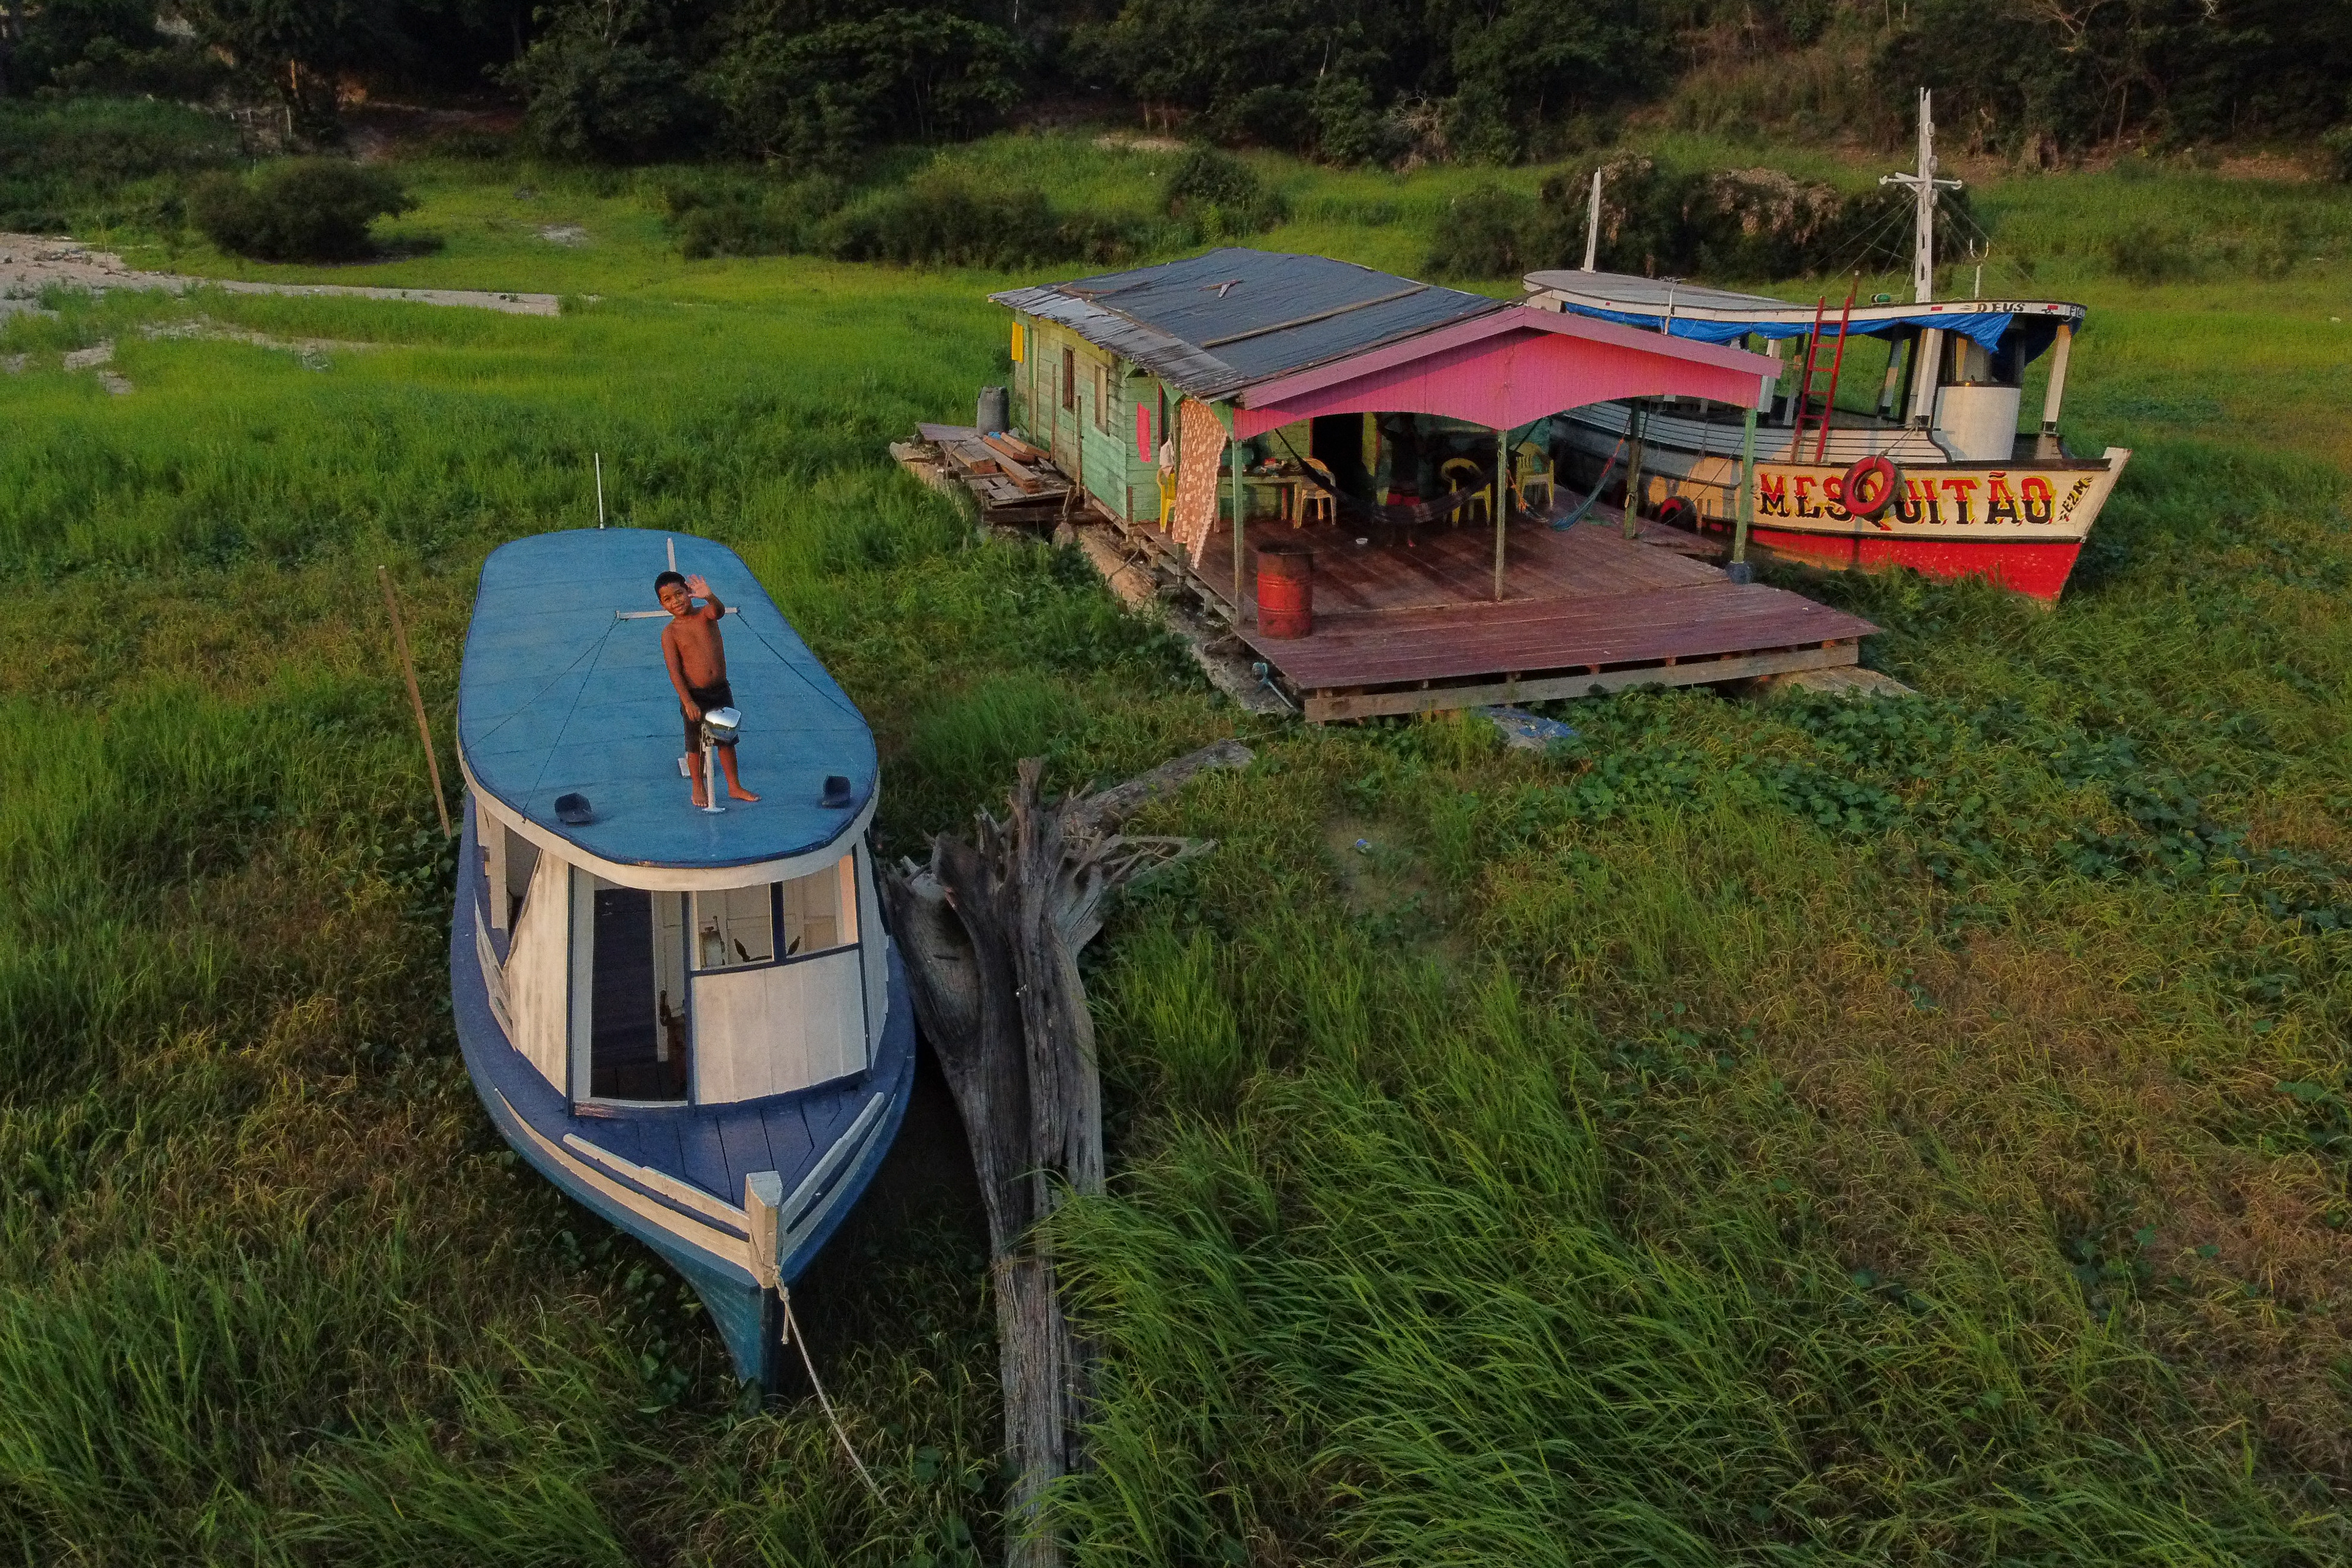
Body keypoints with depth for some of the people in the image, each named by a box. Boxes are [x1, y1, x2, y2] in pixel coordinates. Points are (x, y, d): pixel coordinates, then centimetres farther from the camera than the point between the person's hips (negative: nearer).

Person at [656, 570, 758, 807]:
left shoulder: (705, 614, -4)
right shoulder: (670, 633, -9)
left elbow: (719, 610, -29)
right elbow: (674, 672, -14)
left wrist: (709, 597, -52)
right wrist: (688, 702, -22)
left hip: (721, 691, 2)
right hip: (694, 696, -2)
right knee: (696, 744, 10)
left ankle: (735, 787, 26)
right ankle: (698, 789, 27)